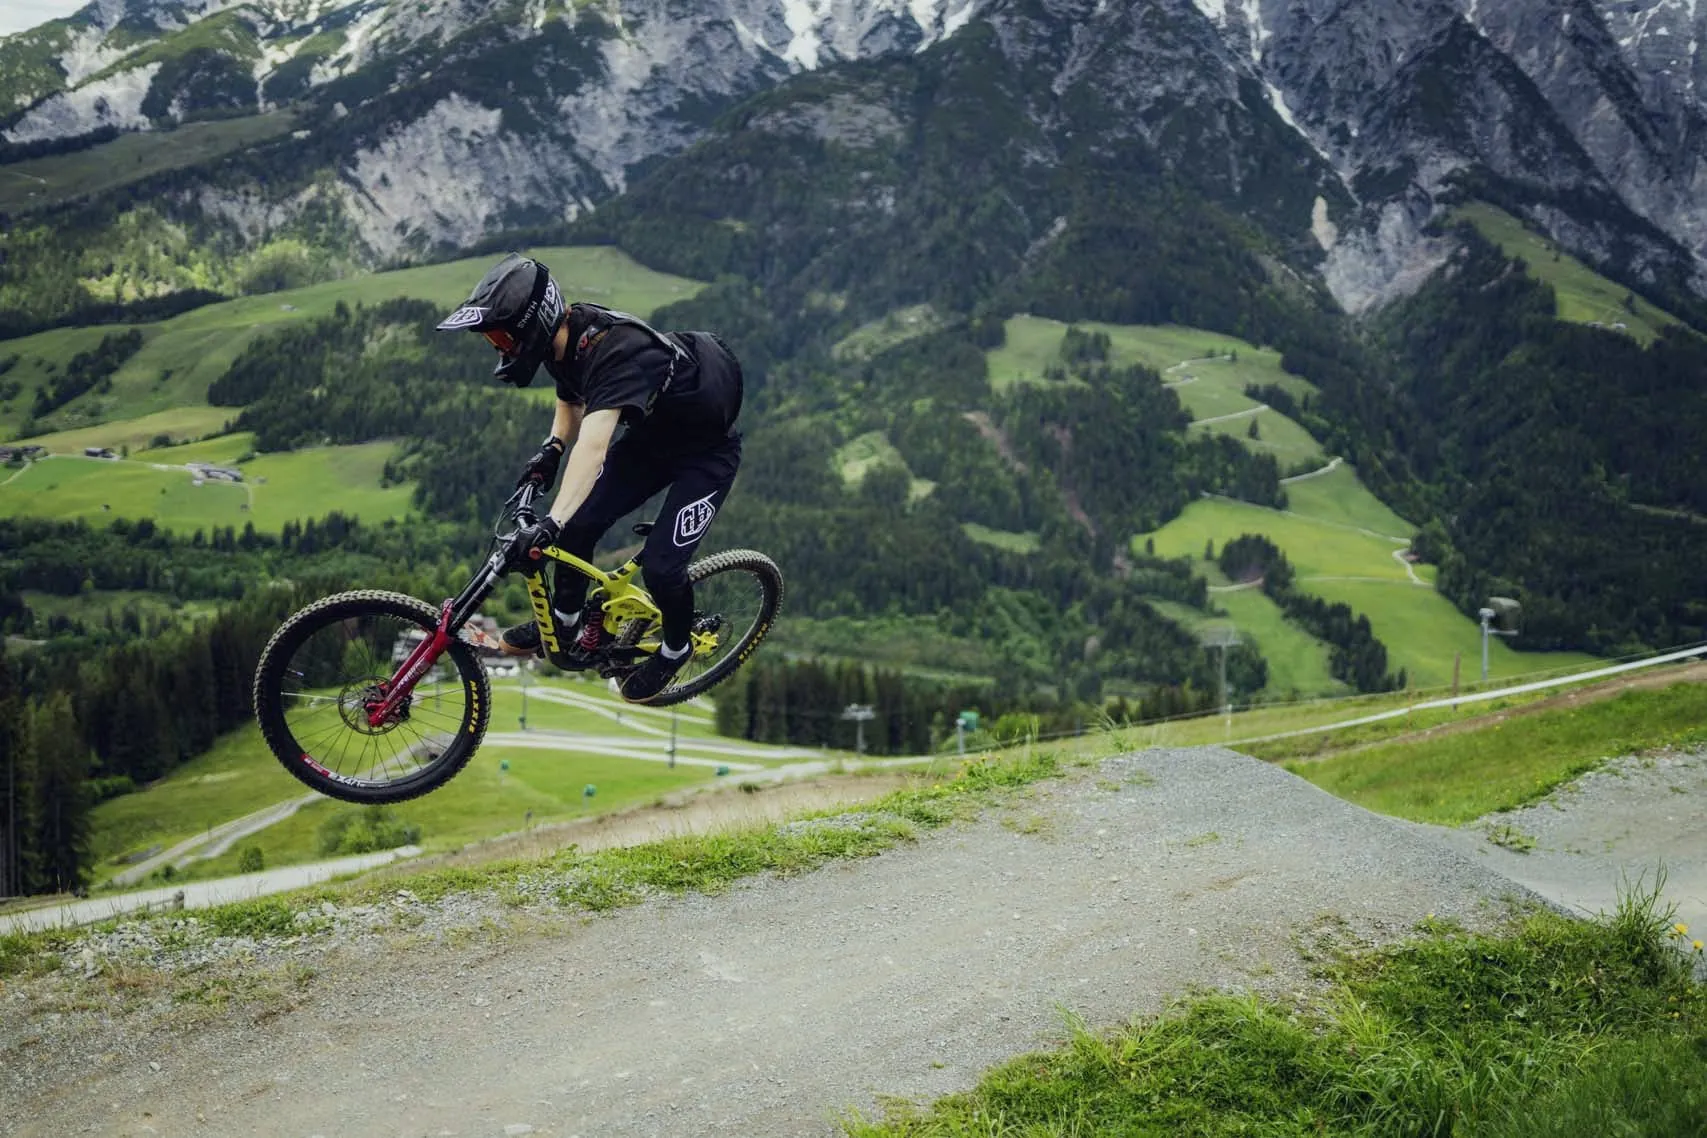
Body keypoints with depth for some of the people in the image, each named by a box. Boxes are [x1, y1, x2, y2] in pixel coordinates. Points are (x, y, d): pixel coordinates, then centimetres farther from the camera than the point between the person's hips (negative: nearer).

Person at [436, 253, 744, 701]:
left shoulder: (617, 351, -38)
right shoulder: (565, 337, -11)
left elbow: (594, 445, -51)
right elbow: (571, 400, 10)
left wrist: (551, 522, -60)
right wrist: (552, 448, -9)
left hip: (706, 449, -7)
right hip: (650, 434, 8)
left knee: (660, 565, -12)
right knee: (579, 523, -3)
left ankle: (676, 647, 18)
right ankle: (565, 621, 21)